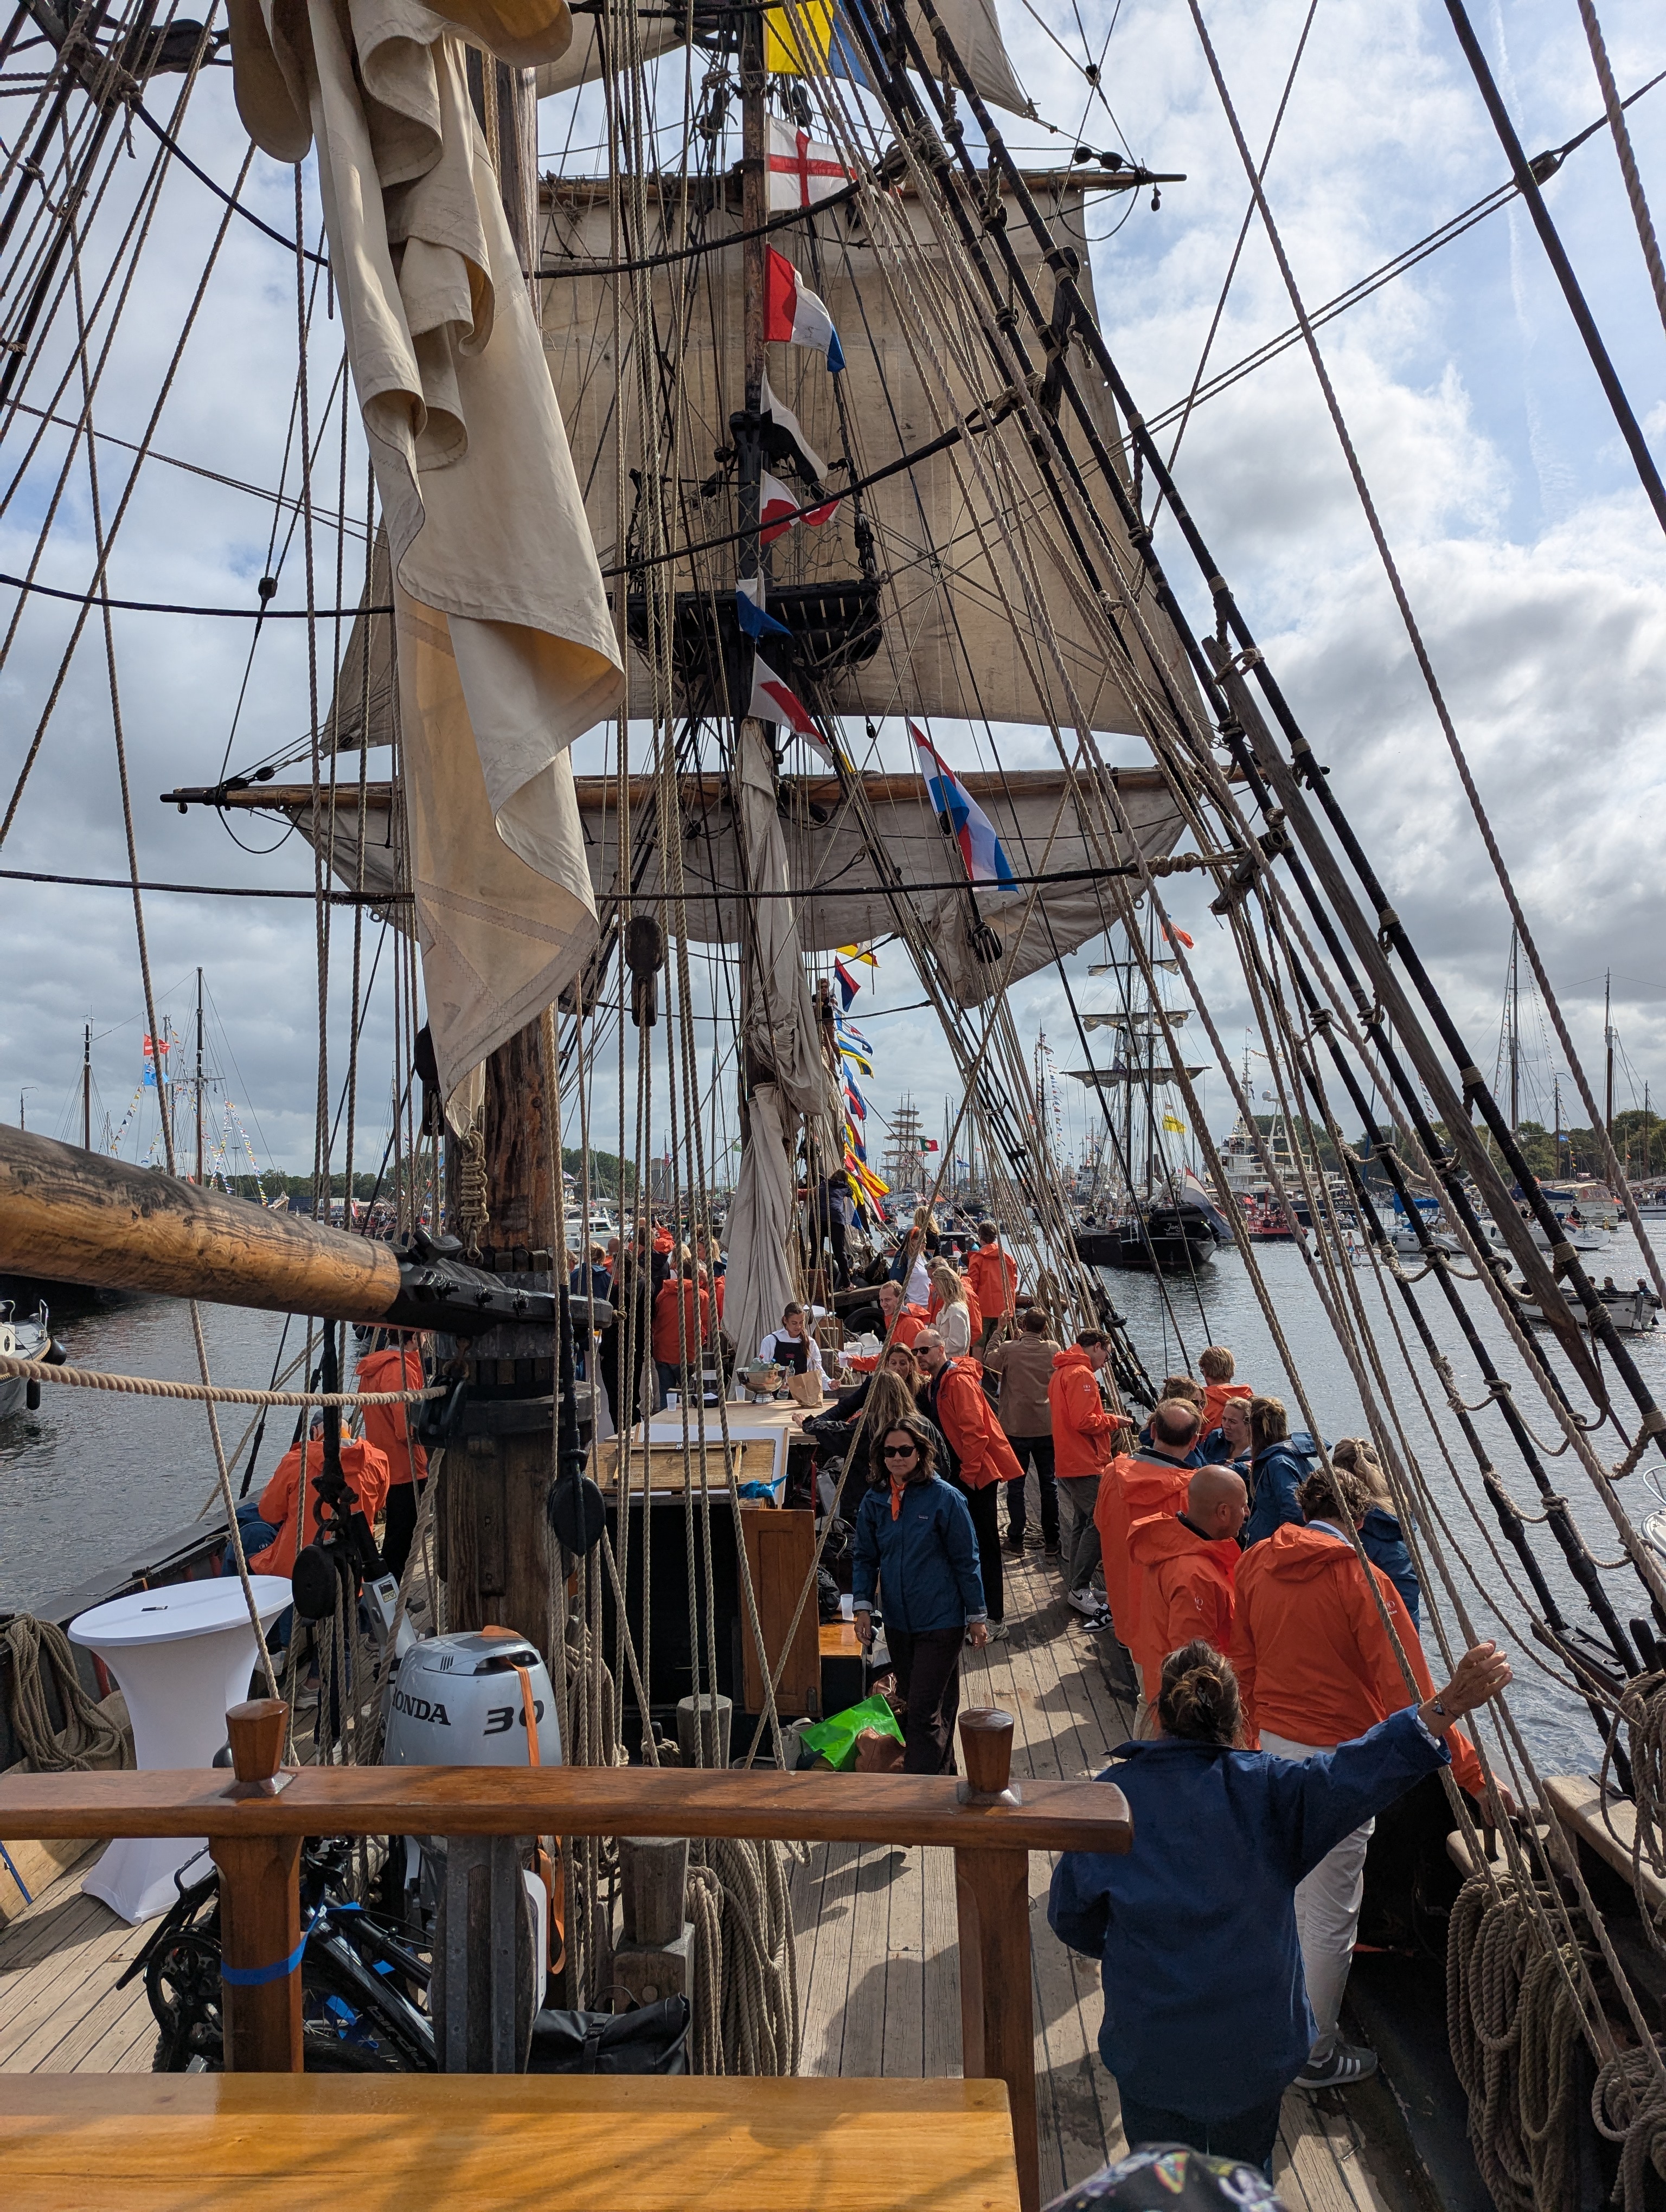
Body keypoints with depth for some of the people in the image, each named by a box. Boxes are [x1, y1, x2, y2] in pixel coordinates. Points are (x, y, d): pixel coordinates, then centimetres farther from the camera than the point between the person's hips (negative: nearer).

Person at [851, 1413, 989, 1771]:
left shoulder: (944, 1498, -12)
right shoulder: (875, 1500, 1)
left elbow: (966, 1560, -7)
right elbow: (864, 1557, 9)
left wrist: (977, 1616, -4)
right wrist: (862, 1605, -2)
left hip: (941, 1622, -5)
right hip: (898, 1622, 5)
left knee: (926, 1713, -7)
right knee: (915, 1705, 18)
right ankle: (944, 1777, 37)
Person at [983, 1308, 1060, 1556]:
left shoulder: (1008, 1348, -10)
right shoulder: (1054, 1349, -2)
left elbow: (988, 1362, 8)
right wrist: (1045, 1334, 18)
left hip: (1016, 1427, -2)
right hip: (1047, 1427, 2)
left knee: (1016, 1485, 8)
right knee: (1048, 1484, 10)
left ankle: (1016, 1539, 13)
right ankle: (1051, 1541, 14)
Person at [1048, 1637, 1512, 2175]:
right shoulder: (1263, 1789, -15)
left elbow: (1070, 1918, 0)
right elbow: (1349, 1778, -31)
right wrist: (1445, 1709, -37)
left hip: (1149, 2045, 0)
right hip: (1253, 2044, 0)